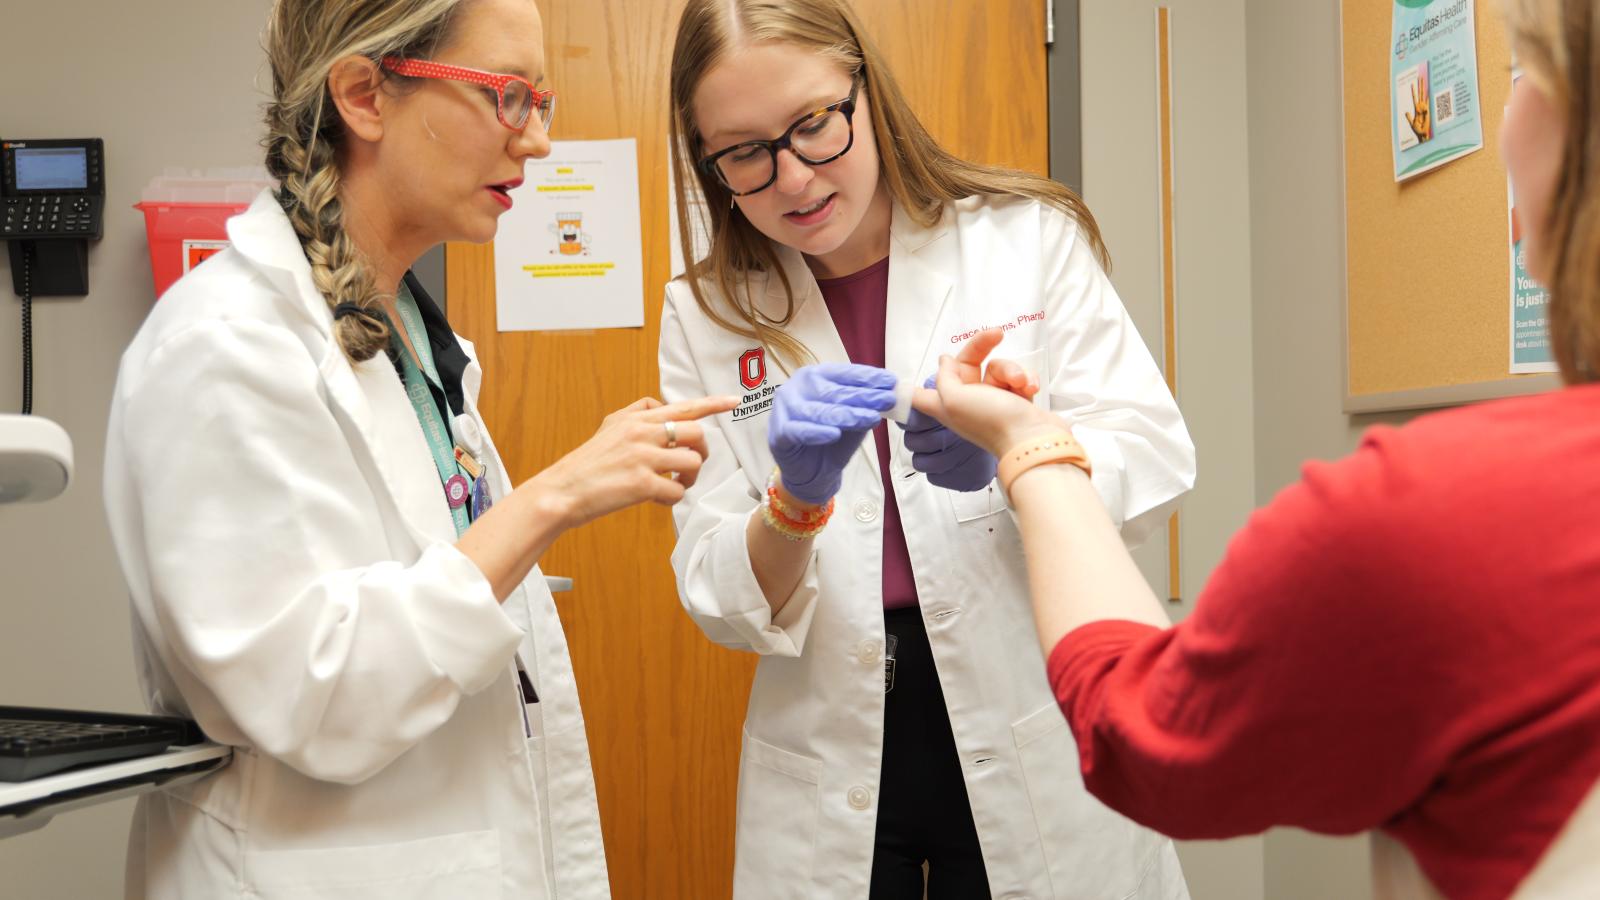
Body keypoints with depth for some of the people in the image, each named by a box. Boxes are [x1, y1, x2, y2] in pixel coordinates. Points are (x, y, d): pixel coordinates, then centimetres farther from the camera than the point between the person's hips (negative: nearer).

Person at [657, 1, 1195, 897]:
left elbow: (1156, 461, -9)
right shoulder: (706, 316, -1)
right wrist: (796, 497, -23)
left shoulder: (1030, 237, -4)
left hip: (1042, 750, -1)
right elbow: (724, 604, -4)